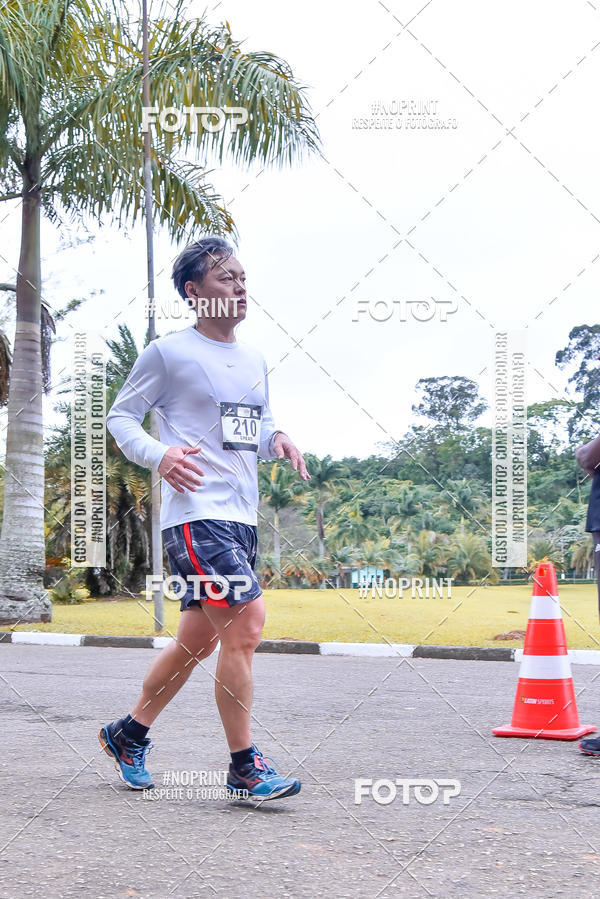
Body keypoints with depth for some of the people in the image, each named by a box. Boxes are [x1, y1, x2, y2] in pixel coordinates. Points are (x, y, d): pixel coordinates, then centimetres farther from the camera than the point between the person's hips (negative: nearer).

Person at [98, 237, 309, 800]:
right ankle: (244, 768, -5)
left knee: (199, 637, 13)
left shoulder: (253, 360, 17)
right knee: (245, 623, -16)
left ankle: (128, 734, 31)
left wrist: (277, 441, 3)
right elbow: (120, 416, 0)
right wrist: (159, 454, -18)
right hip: (197, 511, -8)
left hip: (241, 515, 8)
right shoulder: (168, 352, -3)